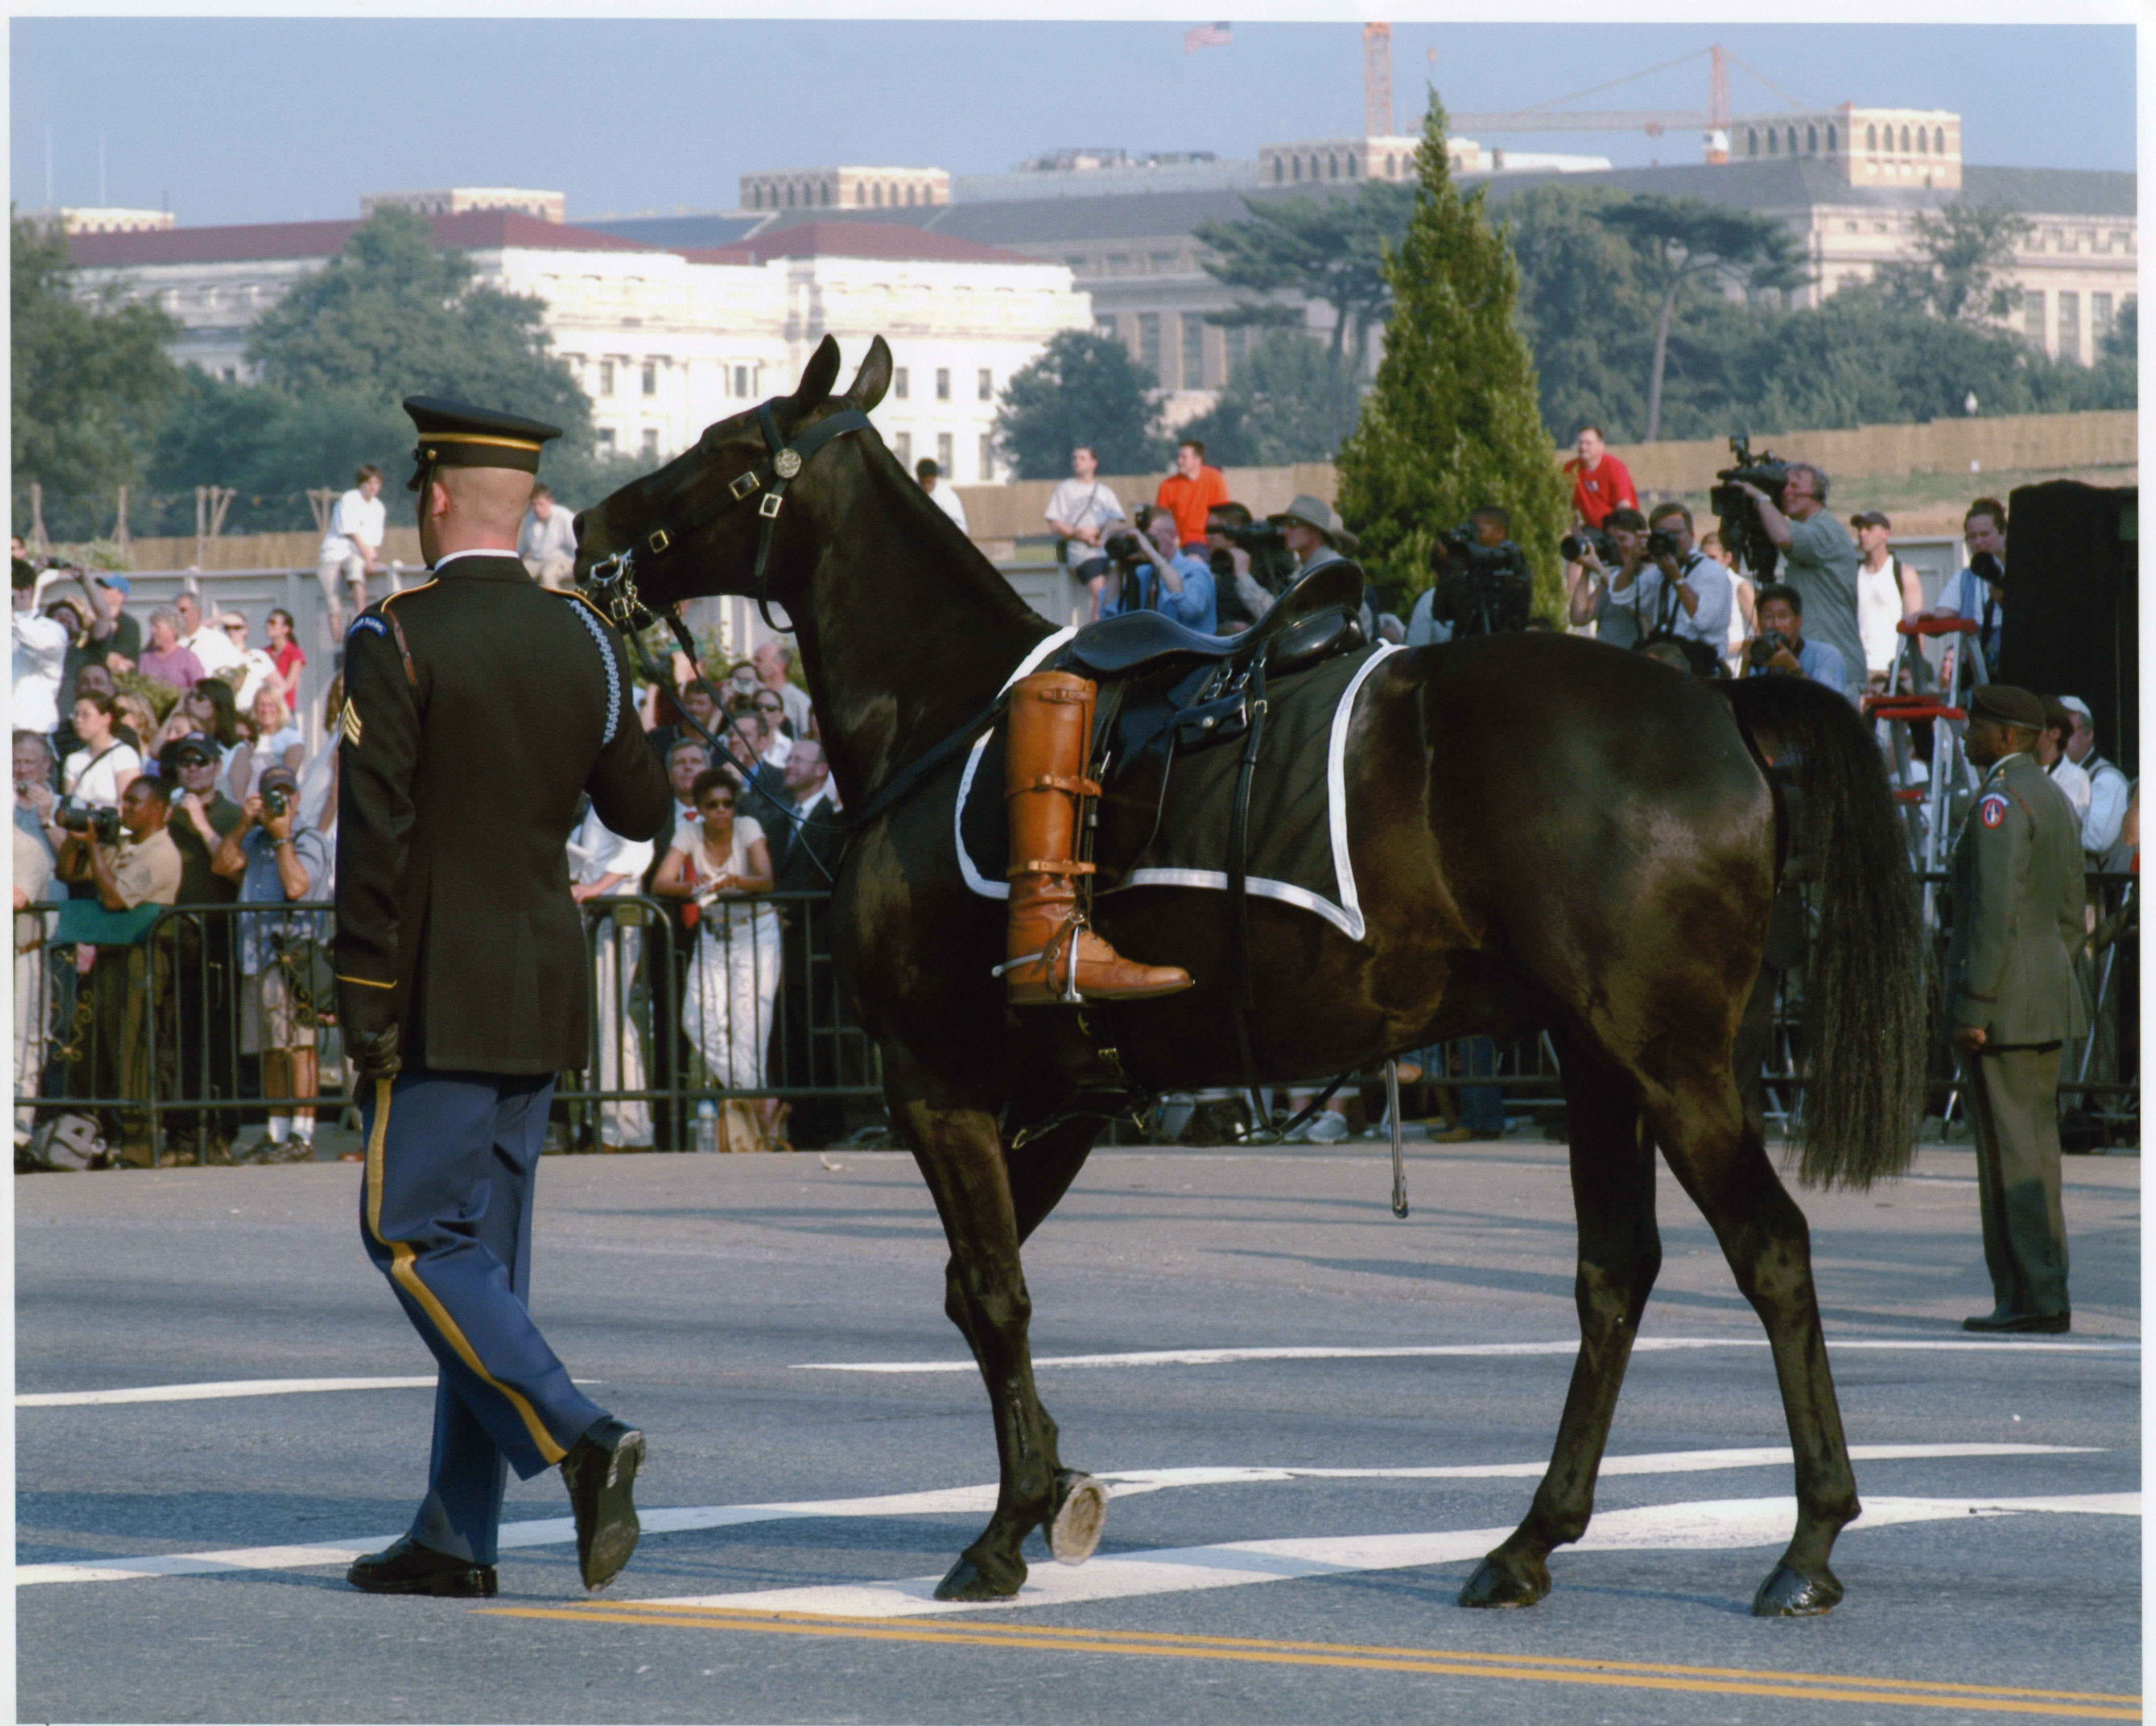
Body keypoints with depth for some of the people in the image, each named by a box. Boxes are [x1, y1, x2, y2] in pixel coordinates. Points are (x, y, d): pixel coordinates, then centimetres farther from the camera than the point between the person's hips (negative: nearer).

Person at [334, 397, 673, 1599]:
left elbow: (374, 834, -15)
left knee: (415, 1236, -2)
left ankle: (578, 1436, -19)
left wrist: (366, 1002, -10)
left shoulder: (396, 642, -12)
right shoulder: (587, 643, 5)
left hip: (443, 993, -7)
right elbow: (643, 814, 13)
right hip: (548, 990, 7)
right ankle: (460, 1535, 11)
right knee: (485, 1246, 10)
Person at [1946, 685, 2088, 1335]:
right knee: (2034, 1147, 12)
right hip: (2047, 1005, 10)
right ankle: (2044, 1297, 14)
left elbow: (1995, 911, -21)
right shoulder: (2053, 799, 16)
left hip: (1999, 1004, -10)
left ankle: (2030, 1299, -8)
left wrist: (1973, 1008, -20)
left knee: (2009, 1152, -7)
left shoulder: (1999, 803, -15)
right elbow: (2071, 915, 19)